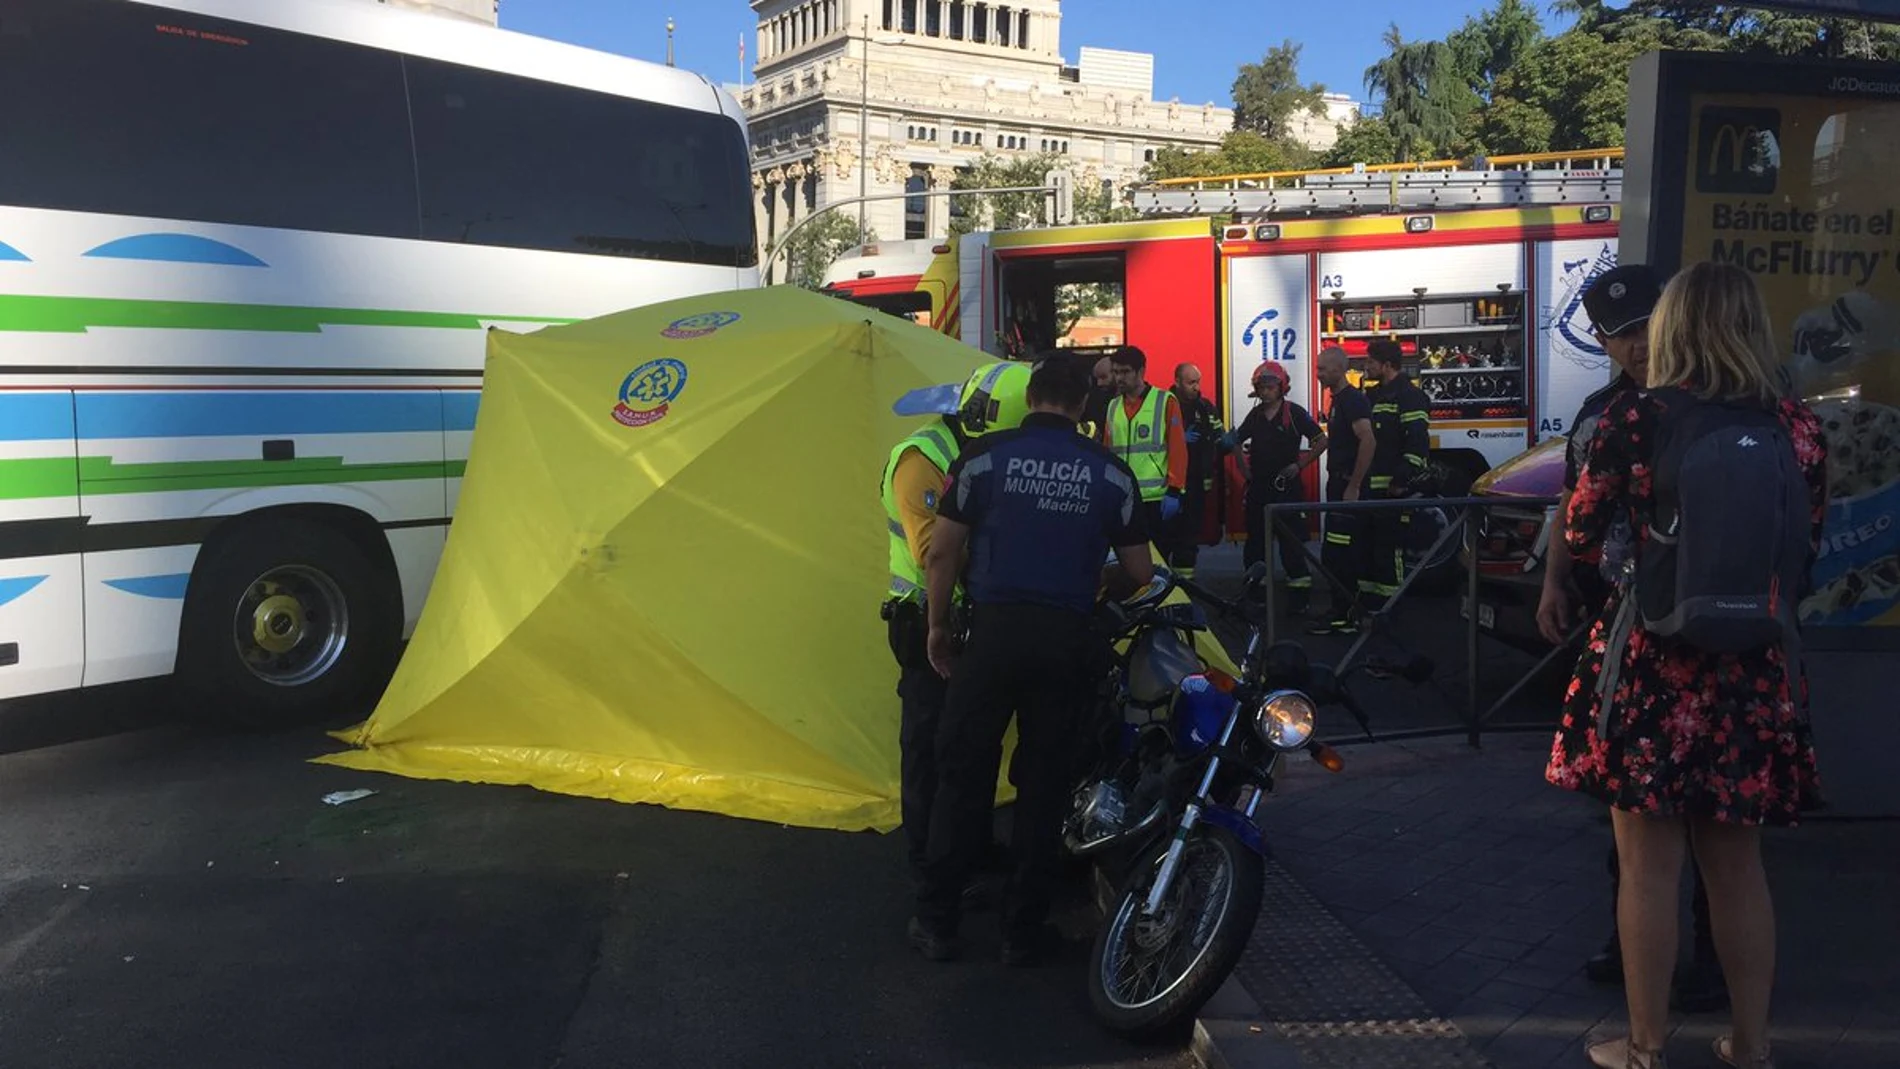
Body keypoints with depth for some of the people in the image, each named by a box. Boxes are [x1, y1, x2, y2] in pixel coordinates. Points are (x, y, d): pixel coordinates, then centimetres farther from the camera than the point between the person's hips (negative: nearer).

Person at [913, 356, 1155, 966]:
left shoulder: (983, 457, 1)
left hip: (993, 631, -1)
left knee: (963, 775, 8)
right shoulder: (1110, 473, 6)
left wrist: (938, 624, 10)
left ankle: (936, 922, 13)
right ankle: (1024, 931, 16)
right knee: (1045, 780, 10)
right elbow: (1140, 573, 10)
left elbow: (941, 553, -1)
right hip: (1066, 639, 1)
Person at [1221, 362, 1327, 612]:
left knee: (1291, 541, -6)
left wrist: (1299, 465, -11)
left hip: (1286, 486, -5)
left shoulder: (1294, 413, -6)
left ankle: (1298, 594, -1)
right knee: (1256, 540, 9)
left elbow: (1321, 441, -5)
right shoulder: (1255, 415, 9)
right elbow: (1236, 441, 23)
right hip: (1258, 486, 5)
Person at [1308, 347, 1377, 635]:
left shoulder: (1353, 400, -15)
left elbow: (1367, 441, -26)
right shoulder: (1338, 400, 16)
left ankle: (1344, 617, -5)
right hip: (1338, 485, 10)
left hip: (1349, 487, -10)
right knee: (1341, 555, 14)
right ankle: (1345, 612, 21)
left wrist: (1353, 487, -26)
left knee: (1337, 555, -9)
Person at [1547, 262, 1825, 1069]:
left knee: (1649, 866, 7)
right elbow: (1808, 552, 10)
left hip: (1651, 663, -3)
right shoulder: (1798, 429, -1)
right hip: (1756, 670, 4)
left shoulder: (1635, 418, -10)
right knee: (1737, 864, 17)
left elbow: (1580, 534, -2)